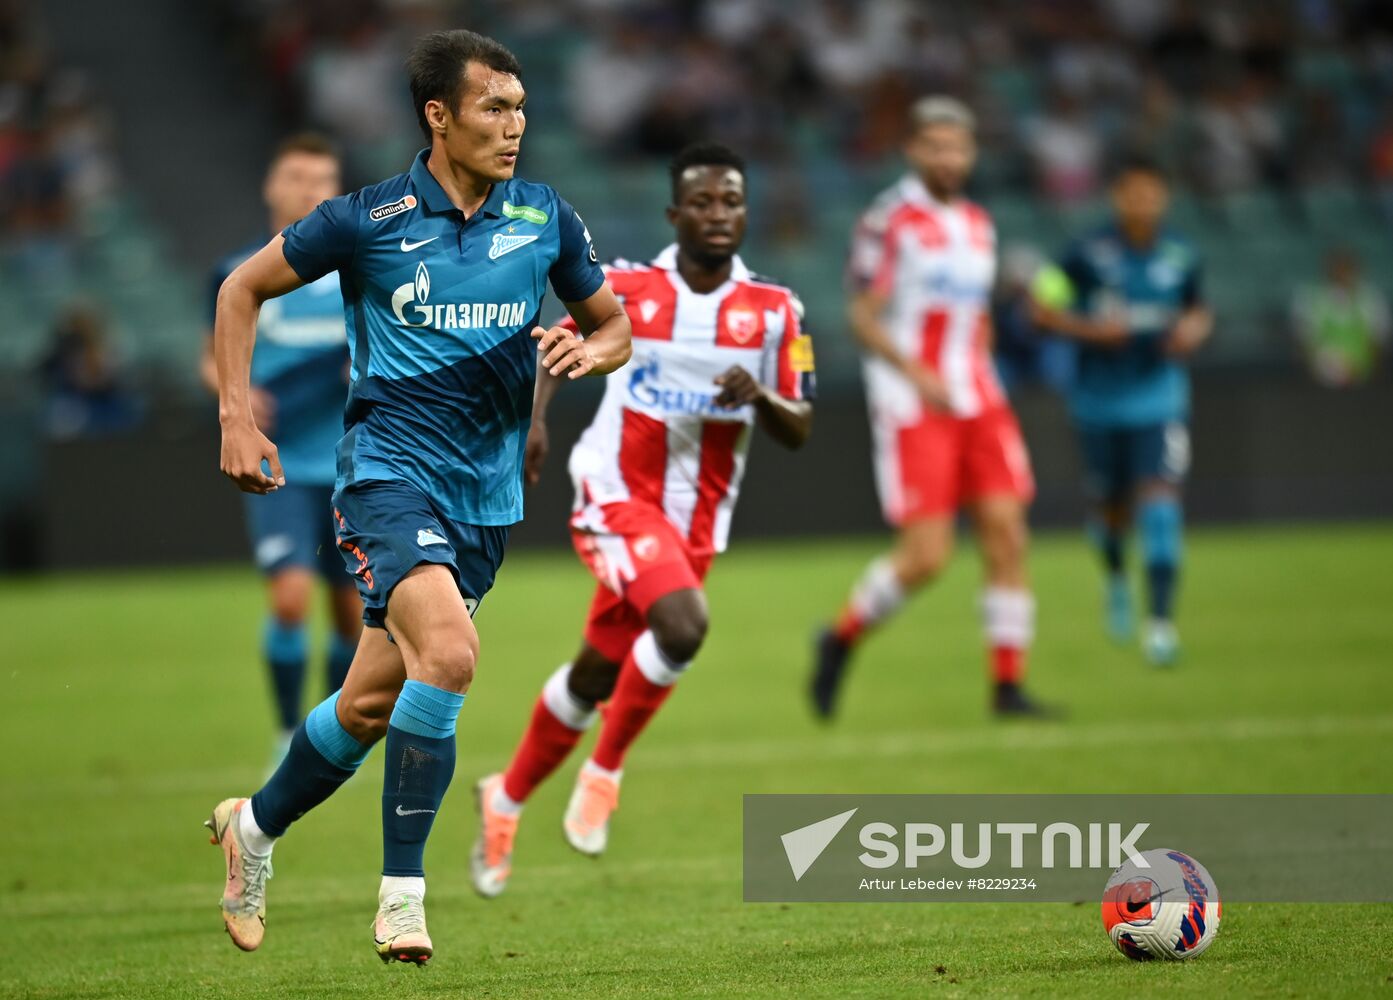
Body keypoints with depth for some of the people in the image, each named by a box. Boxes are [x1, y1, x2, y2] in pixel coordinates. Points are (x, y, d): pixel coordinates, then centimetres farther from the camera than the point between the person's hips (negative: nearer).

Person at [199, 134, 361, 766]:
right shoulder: (239, 276, 0)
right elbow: (213, 358, 12)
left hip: (350, 467, 2)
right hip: (278, 466, -2)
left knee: (351, 610, 7)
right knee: (290, 597, -18)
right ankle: (288, 734, 0)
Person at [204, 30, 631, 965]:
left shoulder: (545, 220, 3)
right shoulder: (367, 219, -7)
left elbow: (614, 323, 17)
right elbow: (243, 288, 7)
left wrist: (588, 351, -6)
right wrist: (237, 417, 0)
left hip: (487, 497, 5)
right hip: (389, 473, -5)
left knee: (372, 703, 10)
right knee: (449, 652, -28)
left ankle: (255, 825, 38)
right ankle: (402, 892, -19)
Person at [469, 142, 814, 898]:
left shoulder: (773, 312, 0)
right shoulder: (625, 289, -4)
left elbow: (798, 432, 1)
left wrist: (760, 396, -19)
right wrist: (533, 417, -1)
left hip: (697, 521, 4)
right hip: (617, 496, -4)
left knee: (596, 676, 12)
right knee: (682, 625, -29)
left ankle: (506, 801, 33)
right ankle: (606, 770, -8)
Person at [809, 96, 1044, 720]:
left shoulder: (977, 226, 15)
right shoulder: (891, 220, -7)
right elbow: (862, 318, -8)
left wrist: (978, 377, 10)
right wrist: (917, 373, -20)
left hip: (978, 404, 6)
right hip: (911, 409, -6)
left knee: (1007, 537, -5)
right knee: (926, 557, -11)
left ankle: (1008, 686, 0)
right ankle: (841, 639, 14)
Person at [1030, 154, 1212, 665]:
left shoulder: (1180, 257, 0)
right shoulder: (1089, 254, -8)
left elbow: (1199, 311, 16)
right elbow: (1043, 310, -4)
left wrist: (1194, 329, -6)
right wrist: (1090, 329, -19)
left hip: (1159, 397, 0)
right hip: (1100, 399, 0)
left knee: (1160, 498, -15)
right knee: (1112, 507, 12)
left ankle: (1162, 619, -16)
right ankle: (1116, 576, 47)